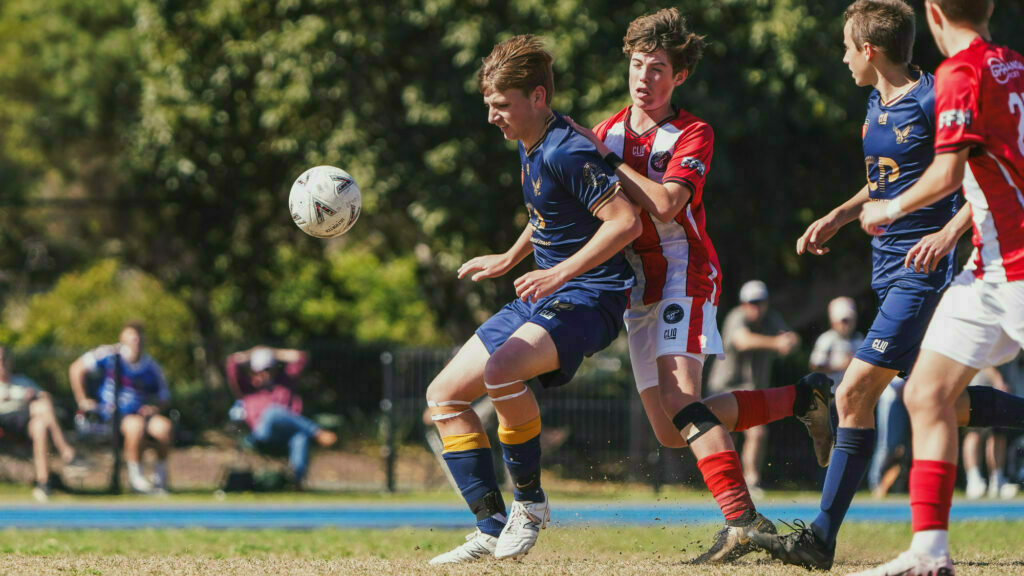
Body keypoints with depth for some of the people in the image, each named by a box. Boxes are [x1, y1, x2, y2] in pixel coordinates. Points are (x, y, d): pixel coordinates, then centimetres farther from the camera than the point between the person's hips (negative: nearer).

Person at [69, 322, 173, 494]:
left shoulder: (151, 367, 8)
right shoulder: (110, 355, -3)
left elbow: (164, 398, 18)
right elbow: (76, 369, -1)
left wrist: (155, 408, -6)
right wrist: (82, 401, -2)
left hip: (140, 413, 4)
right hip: (112, 414, -4)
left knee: (164, 426, -27)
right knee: (136, 424, -37)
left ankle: (160, 475, -8)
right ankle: (135, 476, -24)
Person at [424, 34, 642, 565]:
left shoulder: (567, 153, -20)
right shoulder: (530, 146, 10)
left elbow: (625, 222, -26)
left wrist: (559, 274, -28)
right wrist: (509, 260, 28)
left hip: (590, 296, -10)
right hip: (544, 295, 10)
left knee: (501, 371, -35)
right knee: (444, 395, 5)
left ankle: (530, 501, -14)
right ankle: (492, 529, 5)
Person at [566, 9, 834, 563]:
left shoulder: (693, 135, -7)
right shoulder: (609, 131, 11)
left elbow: (664, 204, -23)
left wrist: (606, 158, -19)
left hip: (684, 275, -7)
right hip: (636, 285, 7)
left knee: (680, 401, -26)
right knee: (670, 432, 3)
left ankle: (742, 518, -34)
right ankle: (801, 399, 17)